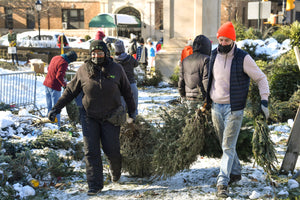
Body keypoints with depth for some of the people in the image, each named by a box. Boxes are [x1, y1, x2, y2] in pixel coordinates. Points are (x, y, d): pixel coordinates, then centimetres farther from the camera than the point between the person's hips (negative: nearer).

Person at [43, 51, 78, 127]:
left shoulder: (55, 58, 10)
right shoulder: (64, 63, -17)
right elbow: (59, 76, -25)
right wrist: (64, 84, -10)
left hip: (47, 84, 9)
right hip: (54, 86, -9)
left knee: (49, 106, 16)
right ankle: (57, 125, 2)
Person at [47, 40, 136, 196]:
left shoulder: (116, 69, -1)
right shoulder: (83, 70, -2)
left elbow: (127, 92, 10)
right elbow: (70, 91, 5)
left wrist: (132, 112, 14)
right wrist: (56, 108, 0)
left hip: (110, 117, 0)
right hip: (90, 117, 1)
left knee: (111, 150, 0)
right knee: (91, 151, -4)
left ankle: (115, 170, 34)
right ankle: (95, 186, 4)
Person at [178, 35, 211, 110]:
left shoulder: (185, 61, 10)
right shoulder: (206, 60, -9)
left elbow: (181, 82, 13)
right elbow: (207, 81, -14)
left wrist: (183, 96, 22)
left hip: (189, 98, 6)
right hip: (202, 99, -6)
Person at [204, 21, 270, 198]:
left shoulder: (243, 58, -11)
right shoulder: (214, 55, 5)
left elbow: (261, 78, -3)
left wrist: (264, 100, -11)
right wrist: (207, 99, 21)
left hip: (234, 108, -5)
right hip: (216, 107, 6)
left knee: (228, 146, -8)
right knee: (225, 144, 15)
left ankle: (223, 182, -6)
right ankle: (235, 172, 32)